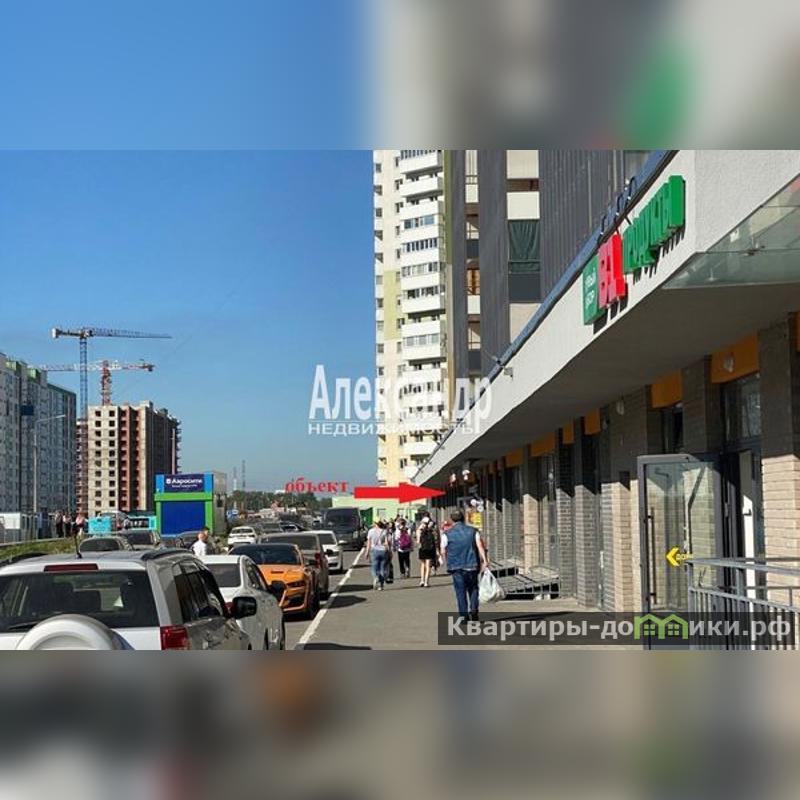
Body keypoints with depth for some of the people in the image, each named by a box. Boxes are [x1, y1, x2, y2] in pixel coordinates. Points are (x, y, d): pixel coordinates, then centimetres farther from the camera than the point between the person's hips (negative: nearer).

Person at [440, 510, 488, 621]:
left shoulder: (447, 534, 1)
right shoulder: (473, 531, 5)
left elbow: (443, 552, 1)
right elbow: (480, 546, -6)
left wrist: (447, 563, 17)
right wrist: (484, 560, -13)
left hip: (456, 567, -1)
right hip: (472, 566, 1)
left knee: (460, 591, 5)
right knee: (473, 589, 15)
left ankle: (464, 615, 2)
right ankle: (473, 609, -2)